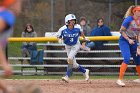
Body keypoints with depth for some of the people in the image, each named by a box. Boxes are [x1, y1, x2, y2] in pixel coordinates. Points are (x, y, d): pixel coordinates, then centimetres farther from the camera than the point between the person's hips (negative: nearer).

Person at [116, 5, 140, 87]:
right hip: (124, 40, -6)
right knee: (127, 59, -23)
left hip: (133, 41, 6)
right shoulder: (128, 19, -18)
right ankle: (120, 79, -22)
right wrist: (128, 39, -22)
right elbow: (122, 31, -14)